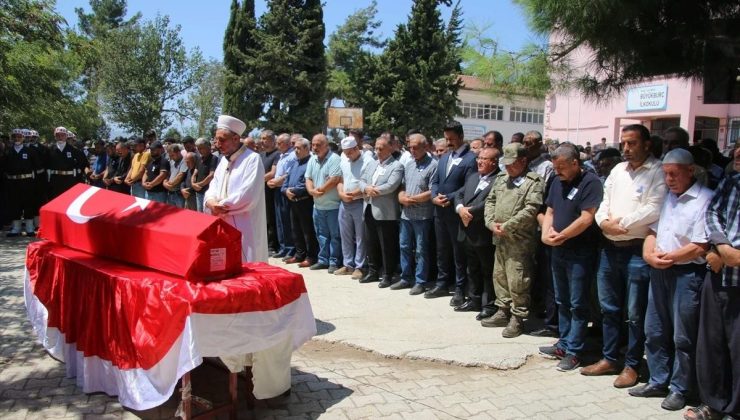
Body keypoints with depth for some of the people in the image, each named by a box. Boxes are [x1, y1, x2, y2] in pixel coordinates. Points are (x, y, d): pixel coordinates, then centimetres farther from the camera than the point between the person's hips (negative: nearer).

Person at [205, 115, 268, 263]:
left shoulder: (252, 159, -11)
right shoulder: (224, 160, 15)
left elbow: (248, 197, -20)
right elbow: (213, 187, 13)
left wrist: (221, 206, -11)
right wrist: (212, 202, -10)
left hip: (245, 229, -8)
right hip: (224, 226, 8)